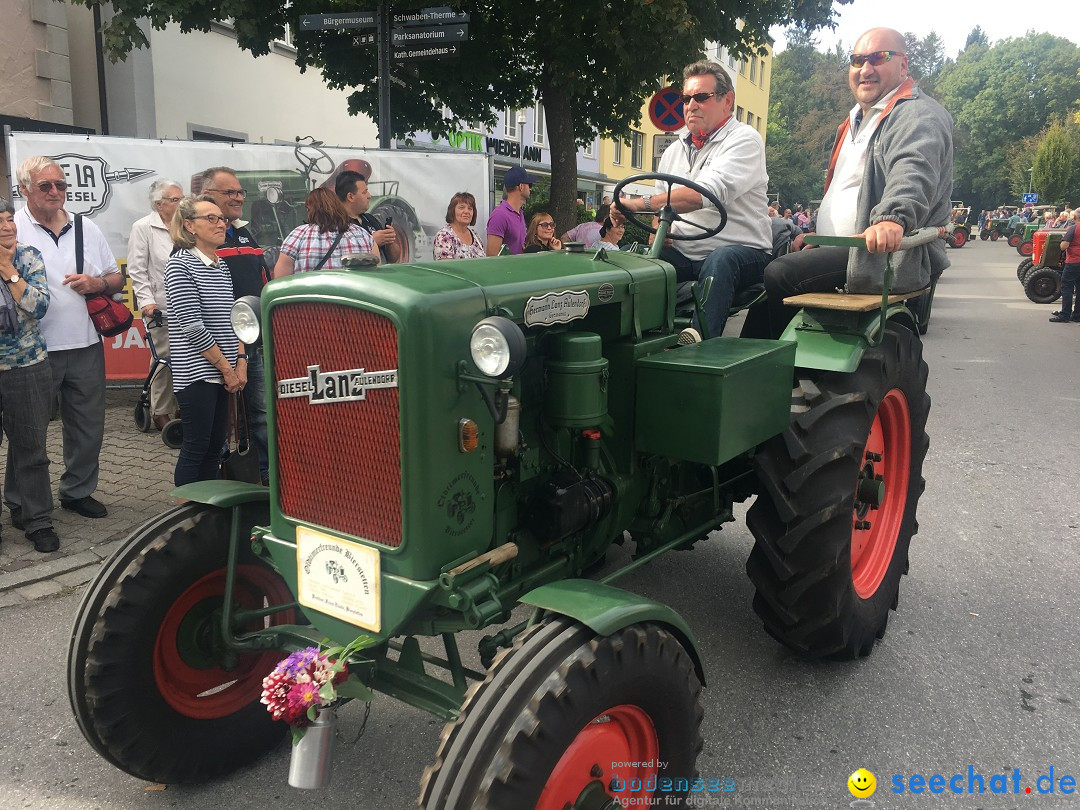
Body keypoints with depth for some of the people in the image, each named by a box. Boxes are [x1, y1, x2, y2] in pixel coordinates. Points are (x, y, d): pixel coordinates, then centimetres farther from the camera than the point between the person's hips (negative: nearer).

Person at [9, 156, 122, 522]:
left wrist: (97, 283, -5)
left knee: (88, 426, 12)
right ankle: (20, 502, 22)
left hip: (86, 346, 4)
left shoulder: (87, 228, 11)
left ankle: (78, 491, 29)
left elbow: (117, 278, 14)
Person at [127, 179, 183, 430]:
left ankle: (181, 407, 18)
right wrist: (146, 301, -11)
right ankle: (160, 412, 10)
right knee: (165, 359, -2)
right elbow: (137, 270, -2)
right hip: (162, 306, -4)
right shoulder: (143, 228, 2)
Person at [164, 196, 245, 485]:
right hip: (196, 372, -7)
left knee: (215, 445, 11)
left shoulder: (222, 266, 14)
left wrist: (241, 361, 3)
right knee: (196, 446, -2)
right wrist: (226, 367, -12)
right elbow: (193, 327, -15)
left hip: (224, 373, 7)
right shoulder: (180, 265, -9)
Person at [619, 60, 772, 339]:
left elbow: (711, 192, -22)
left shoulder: (744, 139, -4)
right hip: (684, 256, 6)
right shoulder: (674, 151, 20)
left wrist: (641, 203, -26)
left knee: (720, 259, -40)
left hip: (741, 252, -6)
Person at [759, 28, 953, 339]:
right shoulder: (857, 120, 24)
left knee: (779, 275, -27)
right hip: (842, 249, 11)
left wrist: (894, 218, -50)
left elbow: (914, 172, -31)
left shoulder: (918, 115, -9)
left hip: (893, 253, -10)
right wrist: (816, 232, 23)